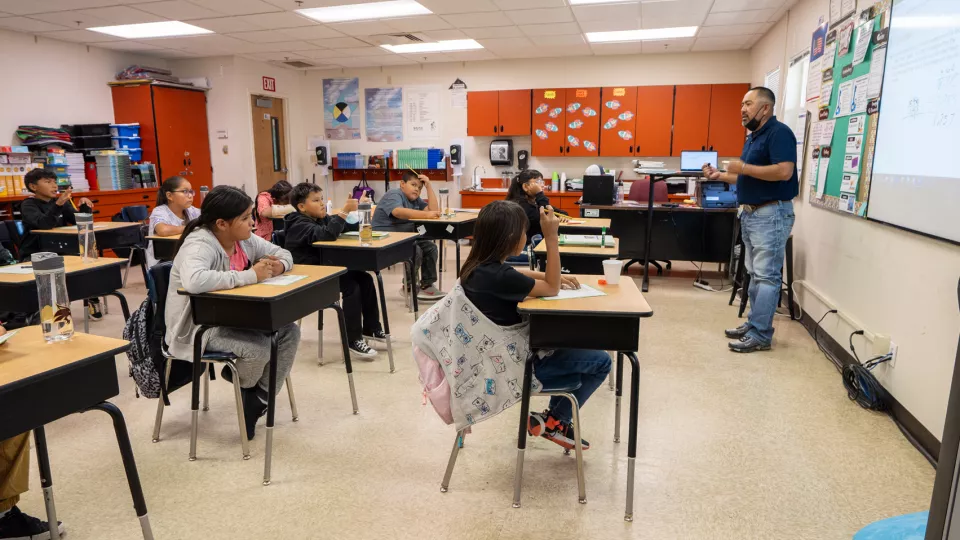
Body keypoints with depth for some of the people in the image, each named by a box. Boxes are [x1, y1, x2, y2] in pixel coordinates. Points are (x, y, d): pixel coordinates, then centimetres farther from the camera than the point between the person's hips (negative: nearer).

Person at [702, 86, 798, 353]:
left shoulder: (779, 132, -12)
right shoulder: (753, 137, 17)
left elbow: (784, 171, -24)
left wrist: (743, 166, -18)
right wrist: (719, 175, 12)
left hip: (771, 214, -10)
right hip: (751, 213, 10)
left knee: (766, 276, -7)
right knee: (755, 274, 14)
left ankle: (761, 335, -3)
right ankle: (753, 323, 22)